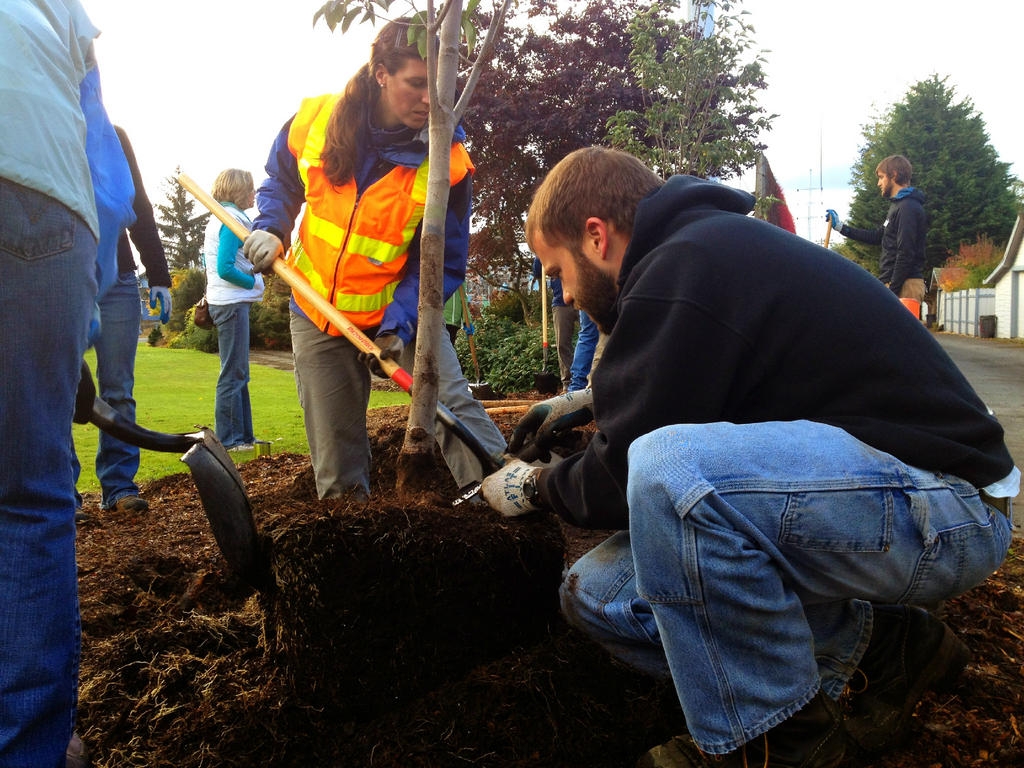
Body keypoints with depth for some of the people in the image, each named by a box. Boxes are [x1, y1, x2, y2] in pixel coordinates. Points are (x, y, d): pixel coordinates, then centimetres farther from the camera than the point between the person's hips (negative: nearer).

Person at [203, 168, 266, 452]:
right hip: (232, 303, -10)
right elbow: (225, 269, -21)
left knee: (238, 374, 13)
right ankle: (228, 439, 0)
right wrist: (253, 282, -8)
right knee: (233, 374, -5)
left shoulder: (218, 219, 17)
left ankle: (243, 435, 20)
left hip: (228, 302, 10)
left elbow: (209, 262, 21)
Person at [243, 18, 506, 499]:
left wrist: (400, 323, -27)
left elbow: (443, 262, -15)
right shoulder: (313, 121, -12)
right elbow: (281, 182, 9)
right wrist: (270, 228, -10)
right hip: (315, 306, 3)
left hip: (401, 306, -2)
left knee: (453, 402, -20)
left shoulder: (448, 161, -20)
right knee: (333, 445, 10)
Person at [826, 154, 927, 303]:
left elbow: (906, 253, -19)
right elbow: (878, 237, 28)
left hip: (905, 285, -10)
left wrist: (892, 290, -20)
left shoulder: (908, 208, -12)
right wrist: (840, 227, 29)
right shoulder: (898, 205, 20)